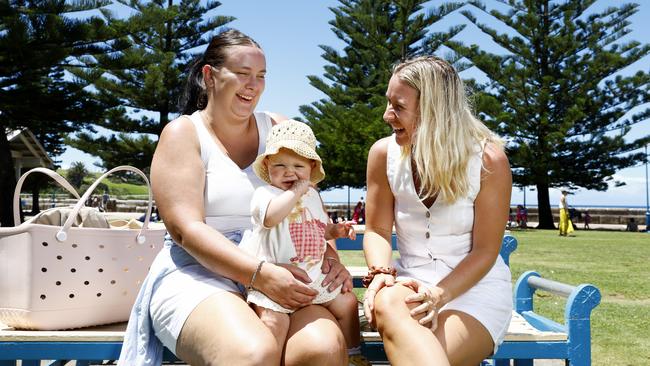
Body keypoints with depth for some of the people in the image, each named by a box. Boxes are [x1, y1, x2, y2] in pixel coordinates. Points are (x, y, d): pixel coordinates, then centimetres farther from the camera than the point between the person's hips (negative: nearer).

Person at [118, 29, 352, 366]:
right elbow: (186, 228, -11)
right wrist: (261, 274, -23)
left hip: (277, 273, 4)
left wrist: (329, 256, -11)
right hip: (198, 274, -3)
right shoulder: (183, 133, 1)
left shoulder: (278, 130, 13)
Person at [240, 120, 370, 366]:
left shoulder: (313, 196, 13)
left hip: (314, 275, 7)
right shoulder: (264, 193, -10)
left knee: (347, 302, 15)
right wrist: (295, 191, -24)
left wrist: (336, 231, 9)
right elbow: (271, 216, -34)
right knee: (275, 320, -26)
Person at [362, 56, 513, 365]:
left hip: (476, 285, -3)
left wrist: (439, 294, -25)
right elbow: (378, 231, 3)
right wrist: (380, 273, -20)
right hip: (412, 281, 3)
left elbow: (485, 251, -9)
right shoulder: (384, 153, -3)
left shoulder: (488, 159, -12)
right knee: (386, 305, -37)